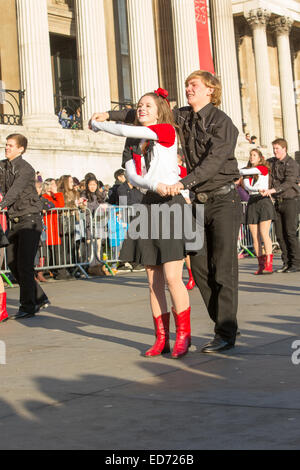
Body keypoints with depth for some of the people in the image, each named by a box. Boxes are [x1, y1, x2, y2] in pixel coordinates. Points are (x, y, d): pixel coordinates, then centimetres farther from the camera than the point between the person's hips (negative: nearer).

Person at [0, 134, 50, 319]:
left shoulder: (26, 169, -14)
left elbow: (15, 191, -28)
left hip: (30, 220, -8)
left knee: (24, 264, -9)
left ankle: (28, 306, 0)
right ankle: (40, 298, 20)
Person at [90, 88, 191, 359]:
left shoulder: (167, 130, -3)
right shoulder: (133, 143, 15)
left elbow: (126, 131, -12)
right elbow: (132, 177, 1)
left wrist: (97, 125, 5)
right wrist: (154, 185, -20)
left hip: (171, 205, -6)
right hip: (149, 207, 6)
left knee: (172, 277, -12)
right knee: (154, 281, 5)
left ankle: (183, 336, -1)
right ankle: (161, 339, 11)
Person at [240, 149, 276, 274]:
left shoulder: (263, 168, 2)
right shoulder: (247, 172, 15)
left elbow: (245, 172, -6)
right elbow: (246, 186, -4)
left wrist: (239, 171, 14)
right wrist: (258, 189, -22)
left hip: (264, 201, -5)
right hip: (252, 203, 5)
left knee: (264, 234, -15)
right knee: (255, 237, -1)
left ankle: (268, 265, -18)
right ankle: (261, 265, 1)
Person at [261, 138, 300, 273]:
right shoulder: (272, 162, 13)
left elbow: (289, 183, -21)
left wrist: (272, 190, -32)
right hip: (278, 202, 7)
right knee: (279, 234, 3)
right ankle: (287, 263, 8)